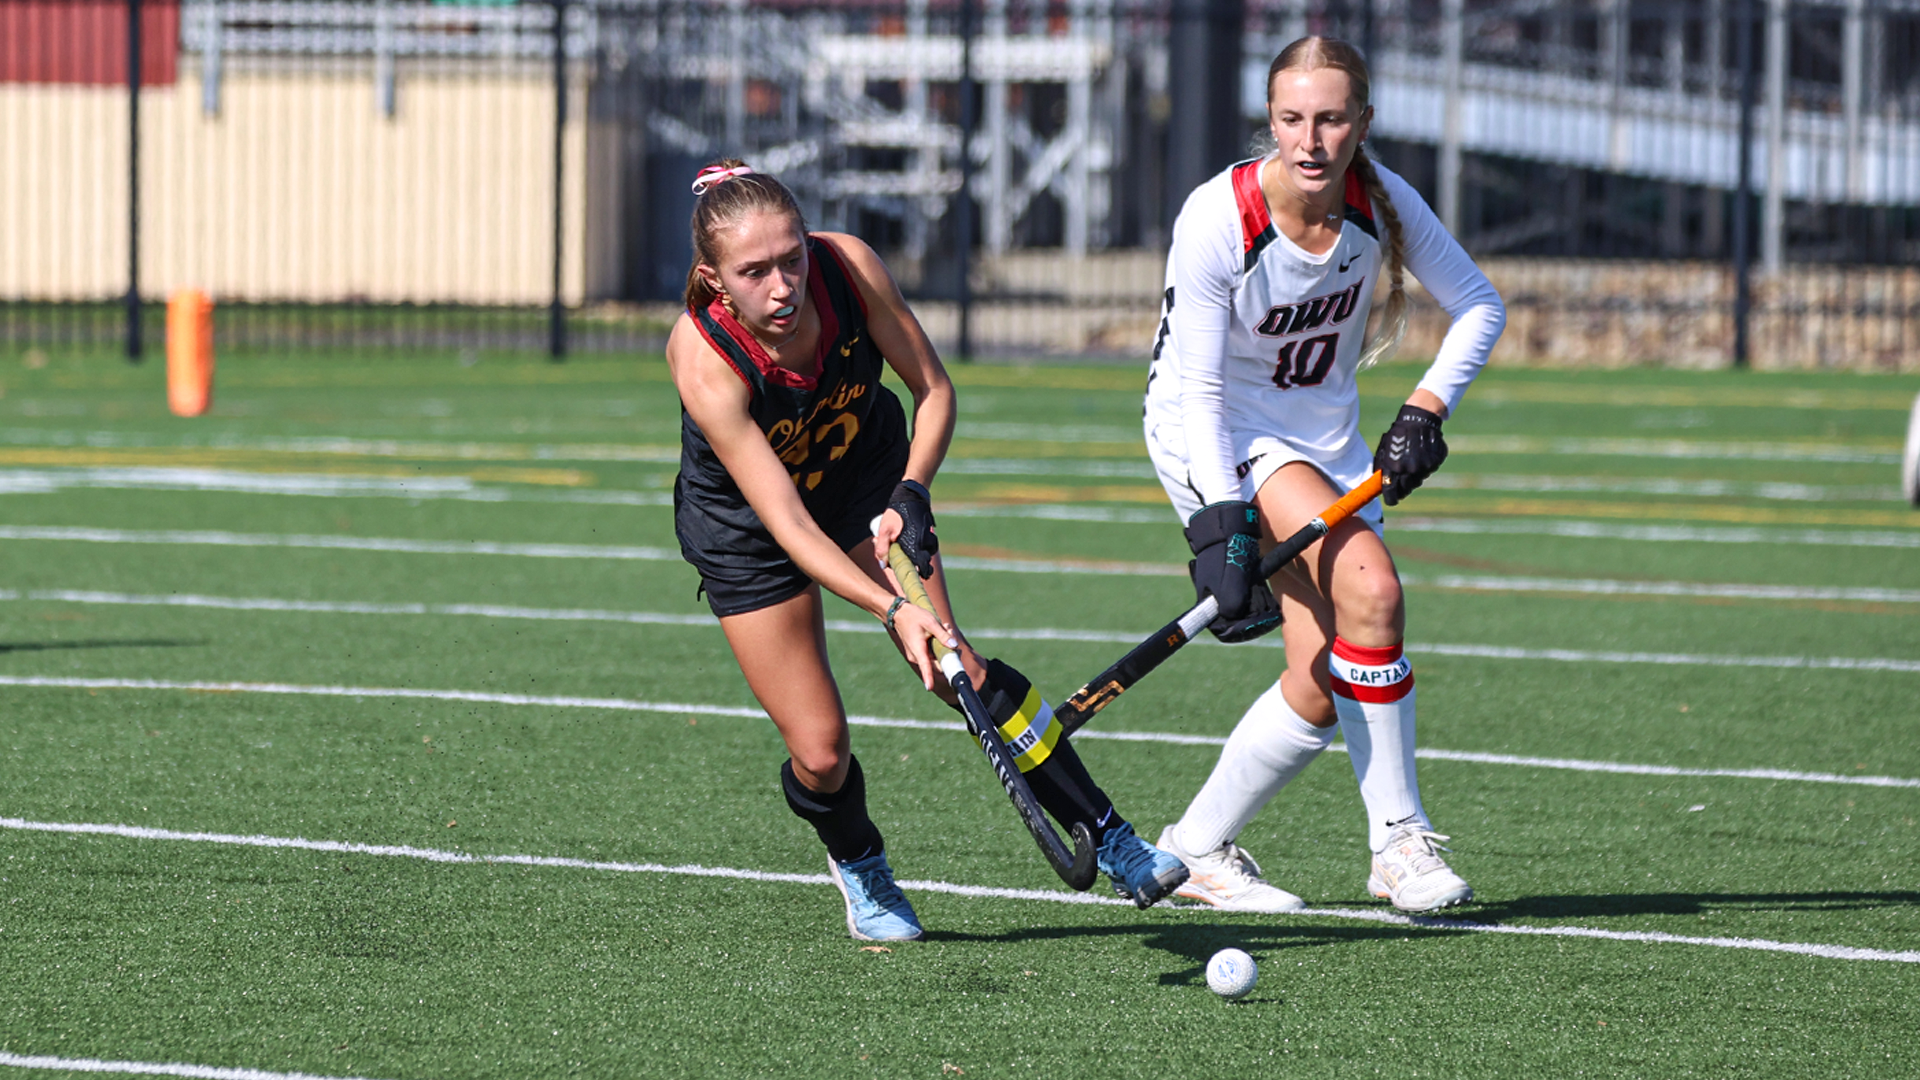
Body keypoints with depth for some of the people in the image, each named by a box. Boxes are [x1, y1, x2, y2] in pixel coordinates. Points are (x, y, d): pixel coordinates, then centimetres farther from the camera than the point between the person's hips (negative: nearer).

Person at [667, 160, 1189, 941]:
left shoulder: (848, 266, -28)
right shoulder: (705, 363, -37)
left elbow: (933, 388, -11)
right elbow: (788, 525, -37)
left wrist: (911, 493, -27)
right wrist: (893, 610, -46)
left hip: (868, 478, 2)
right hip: (744, 528, -2)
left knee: (956, 669, -13)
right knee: (820, 753, -5)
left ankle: (1108, 839, -2)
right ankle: (857, 863, 28)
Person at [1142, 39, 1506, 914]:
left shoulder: (1382, 203, -14)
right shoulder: (1217, 219, -25)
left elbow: (1477, 303, 0)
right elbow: (1194, 389, -22)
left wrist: (1426, 408, -14)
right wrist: (1220, 525, -31)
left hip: (1325, 438, 5)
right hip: (1214, 437, -5)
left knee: (1324, 689, -5)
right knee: (1369, 585, -28)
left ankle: (1197, 851, 15)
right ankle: (1398, 840, -20)